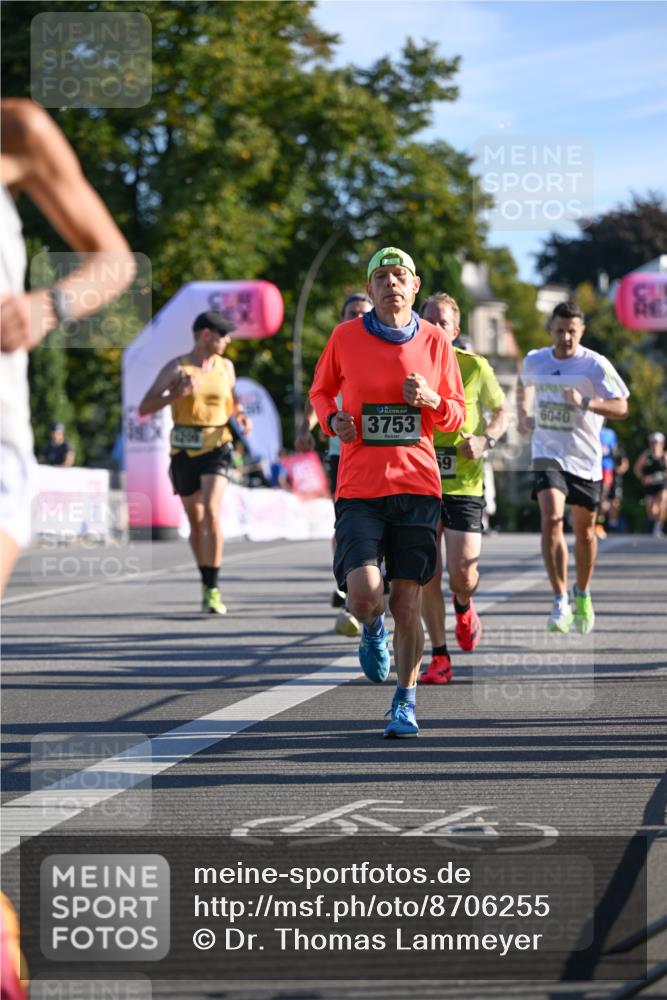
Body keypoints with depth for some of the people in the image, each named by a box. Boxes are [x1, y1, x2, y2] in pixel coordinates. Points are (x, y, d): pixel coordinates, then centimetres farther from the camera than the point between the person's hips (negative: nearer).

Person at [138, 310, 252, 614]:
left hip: (216, 449, 0)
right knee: (195, 523, 10)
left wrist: (241, 417, 2)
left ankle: (212, 590, -17)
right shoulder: (176, 367, -4)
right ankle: (206, 582, 30)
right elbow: (144, 408, -9)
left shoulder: (226, 367, 6)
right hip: (184, 452, 0)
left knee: (211, 514, -19)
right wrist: (177, 394, -23)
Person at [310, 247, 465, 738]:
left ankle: (406, 702, 17)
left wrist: (431, 399, -8)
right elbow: (321, 390, 19)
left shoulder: (435, 341, 6)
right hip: (359, 488, -1)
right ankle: (373, 631, 22)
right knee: (364, 595, -16)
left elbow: (458, 414, 14)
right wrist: (333, 420, -3)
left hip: (417, 485, 1)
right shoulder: (345, 337, 3)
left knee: (407, 604, 0)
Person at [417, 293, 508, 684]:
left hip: (464, 483, -1)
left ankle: (464, 608, 30)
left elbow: (501, 412, 10)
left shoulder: (475, 367, -2)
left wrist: (485, 440, -9)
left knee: (463, 571, -8)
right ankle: (440, 657, 7)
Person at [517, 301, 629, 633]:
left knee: (584, 530, 11)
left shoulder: (596, 365, -10)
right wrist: (523, 414, 8)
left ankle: (583, 595, 36)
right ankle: (560, 602, -22)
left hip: (585, 459, 0)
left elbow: (621, 408, -13)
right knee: (551, 518, -21)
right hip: (548, 454, 0)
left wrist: (585, 403, -28)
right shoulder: (534, 361, 1)